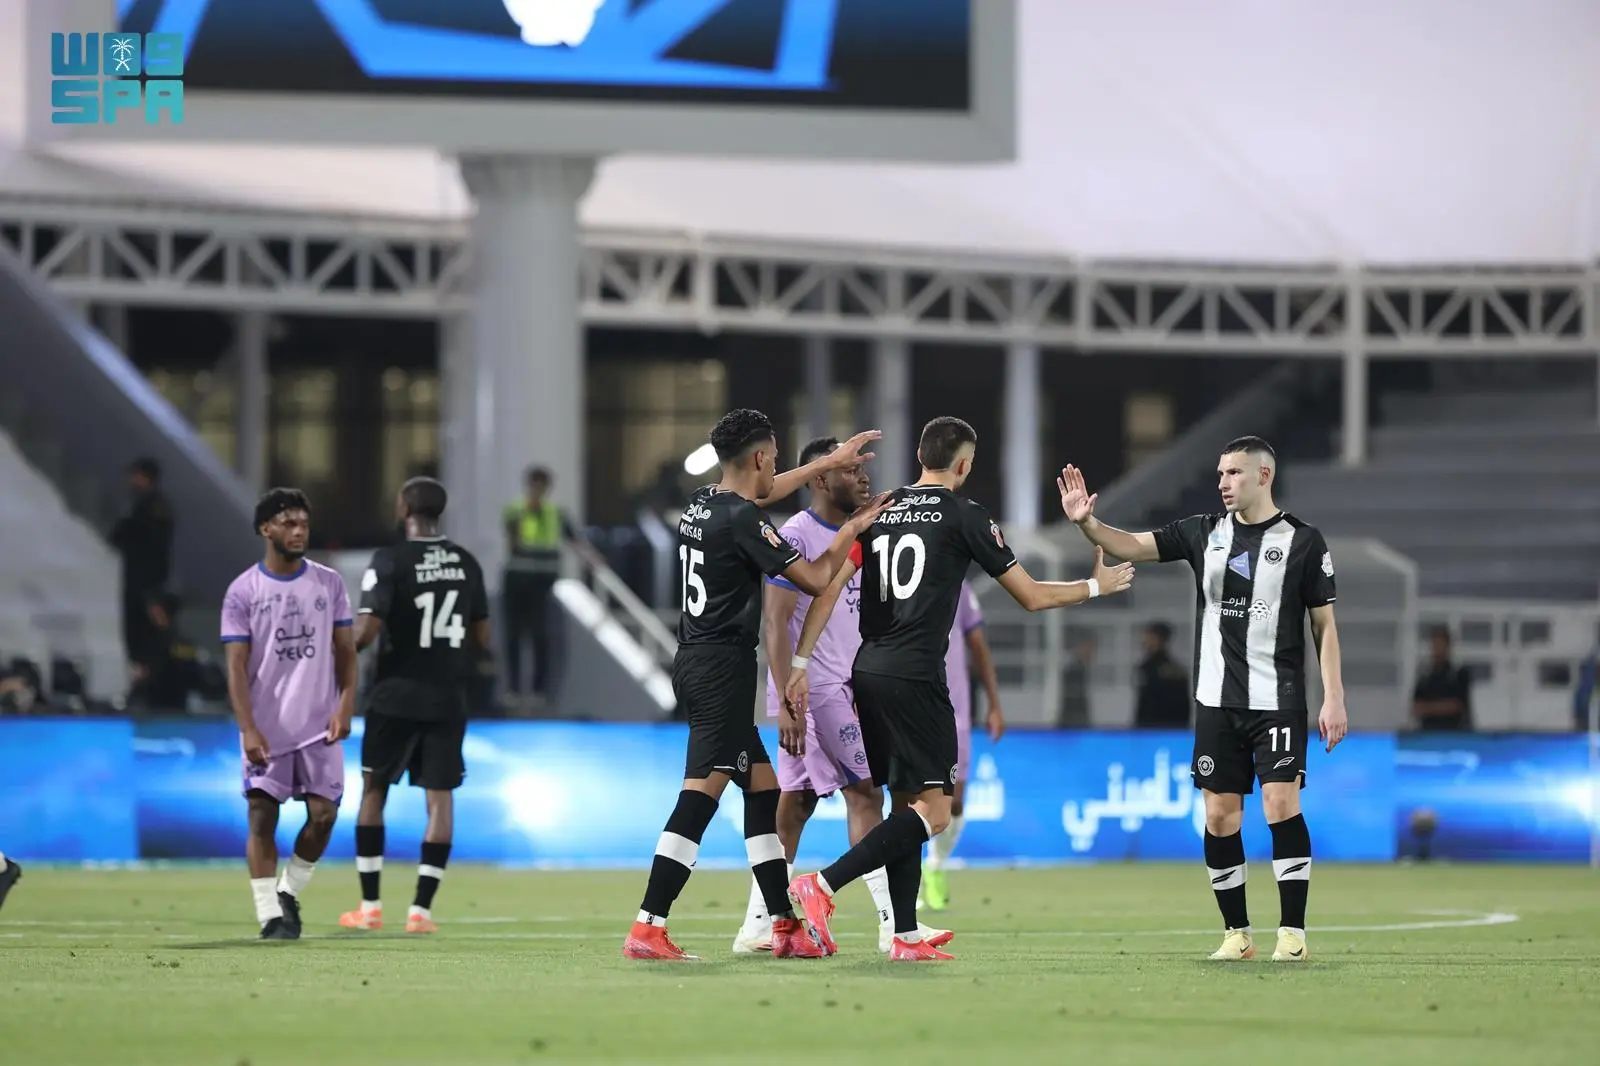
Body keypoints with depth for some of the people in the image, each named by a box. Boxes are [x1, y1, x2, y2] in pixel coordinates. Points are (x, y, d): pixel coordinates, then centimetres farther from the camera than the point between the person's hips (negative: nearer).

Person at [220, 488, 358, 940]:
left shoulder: (329, 584, 6)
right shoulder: (243, 591, -1)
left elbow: (345, 652, 8)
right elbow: (236, 665, -4)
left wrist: (345, 707, -7)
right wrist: (248, 729, -15)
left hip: (320, 727, 2)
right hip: (266, 728, -2)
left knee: (324, 814, -3)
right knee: (262, 815, -7)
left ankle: (289, 894, 19)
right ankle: (270, 915, -3)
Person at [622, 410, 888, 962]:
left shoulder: (702, 504, 12)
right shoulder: (743, 519, -14)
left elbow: (761, 494, 35)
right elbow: (815, 580, -10)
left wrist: (830, 460, 41)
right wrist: (854, 528, 4)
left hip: (694, 662, 10)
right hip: (723, 666, -10)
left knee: (763, 788, 14)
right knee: (700, 795, -14)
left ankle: (784, 925, 17)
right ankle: (648, 929, -21)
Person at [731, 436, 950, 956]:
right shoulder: (796, 536, -12)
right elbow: (776, 623, -17)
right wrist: (788, 701, -23)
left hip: (844, 688, 9)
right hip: (814, 690, -9)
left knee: (795, 801, 8)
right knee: (864, 793, -11)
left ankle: (757, 926, 11)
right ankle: (893, 922, -12)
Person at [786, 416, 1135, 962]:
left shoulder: (881, 509, 13)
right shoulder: (964, 516, -2)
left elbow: (830, 584, 6)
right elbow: (1031, 595, 3)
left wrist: (800, 663, 7)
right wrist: (1096, 586, 20)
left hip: (868, 672, 7)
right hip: (913, 677, -7)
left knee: (908, 803, 14)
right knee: (932, 811, -7)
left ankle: (905, 937, 11)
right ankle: (821, 886, -20)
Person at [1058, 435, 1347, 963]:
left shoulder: (1302, 542, -1)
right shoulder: (1203, 532, 7)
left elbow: (1324, 624, 1)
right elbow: (1133, 545, 0)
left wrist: (1333, 697, -5)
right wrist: (1086, 522, -19)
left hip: (1278, 701, -4)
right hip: (1217, 700, 4)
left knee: (1281, 804, -13)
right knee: (1220, 815, 2)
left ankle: (1293, 933, -8)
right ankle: (1236, 934, 12)